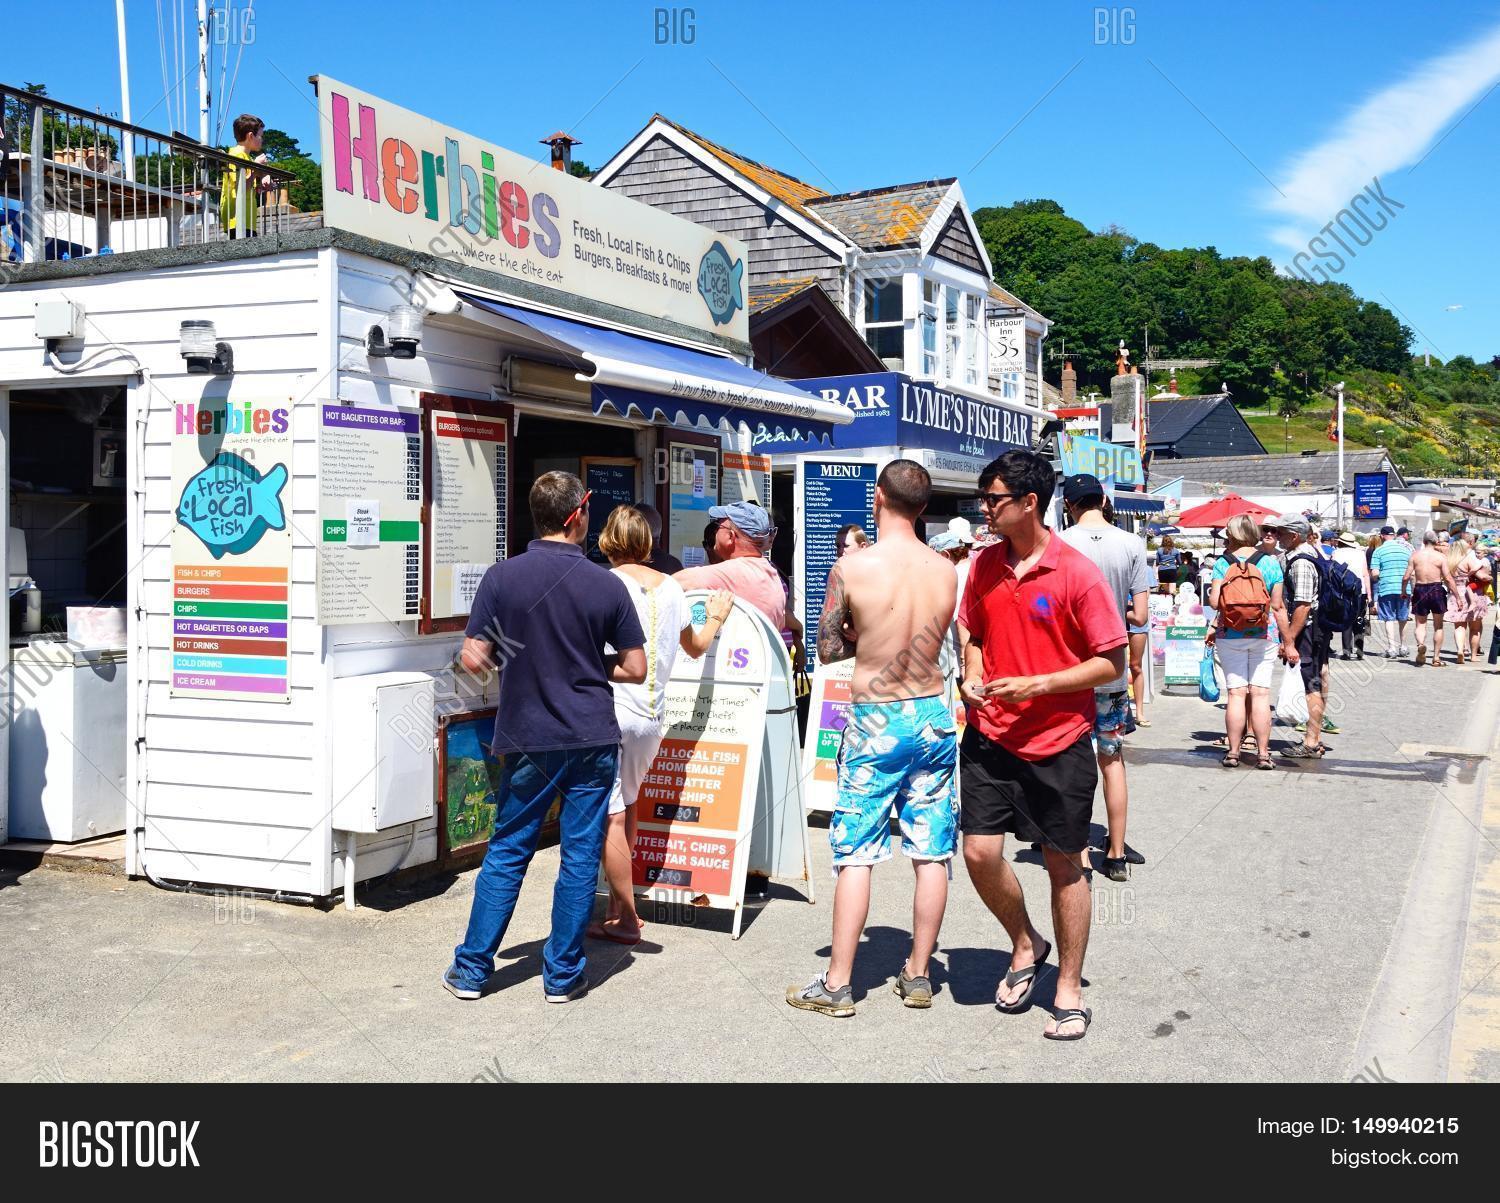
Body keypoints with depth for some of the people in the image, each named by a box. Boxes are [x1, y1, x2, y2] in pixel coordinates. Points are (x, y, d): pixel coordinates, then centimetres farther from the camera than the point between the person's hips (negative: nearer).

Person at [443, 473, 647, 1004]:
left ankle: (472, 968, 18)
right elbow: (635, 669, -1)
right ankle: (563, 974, 15)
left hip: (528, 741, 1)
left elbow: (472, 659, -4)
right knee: (580, 856, 8)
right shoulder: (607, 585, -5)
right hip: (592, 740, -1)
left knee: (506, 852, 12)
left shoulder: (502, 577, -5)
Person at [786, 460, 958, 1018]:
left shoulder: (852, 567, -13)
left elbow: (829, 649, -4)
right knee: (931, 853, 10)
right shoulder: (946, 571, -3)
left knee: (855, 854, 4)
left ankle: (837, 984, 9)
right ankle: (918, 975, 20)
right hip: (933, 715, 4)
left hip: (875, 722, -3)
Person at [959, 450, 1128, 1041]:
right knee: (980, 852, -3)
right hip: (990, 735, 4)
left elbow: (1112, 662, -11)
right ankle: (1026, 945, 26)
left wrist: (1037, 685, -19)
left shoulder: (1077, 573, -13)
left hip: (1059, 742, -4)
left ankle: (1069, 989, 23)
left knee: (1063, 863, 7)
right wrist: (972, 677, -2)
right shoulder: (985, 563, 4)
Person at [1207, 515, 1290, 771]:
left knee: (1236, 693, 3)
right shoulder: (1270, 562, -1)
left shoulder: (1222, 563, -3)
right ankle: (1262, 753, 3)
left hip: (1229, 637, 0)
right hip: (1263, 636, 0)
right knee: (1260, 694, 2)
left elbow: (1214, 602, -10)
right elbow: (1278, 606, -2)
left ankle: (1233, 751, 6)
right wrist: (1287, 639, 5)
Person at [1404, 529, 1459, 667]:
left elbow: (1406, 577, -3)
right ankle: (1436, 658, 13)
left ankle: (1420, 645, -20)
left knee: (1420, 624, 10)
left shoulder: (1415, 555, -2)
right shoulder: (1441, 556, -6)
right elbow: (1448, 579, -11)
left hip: (1420, 590, 1)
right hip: (1437, 590, -1)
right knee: (1438, 626, 12)